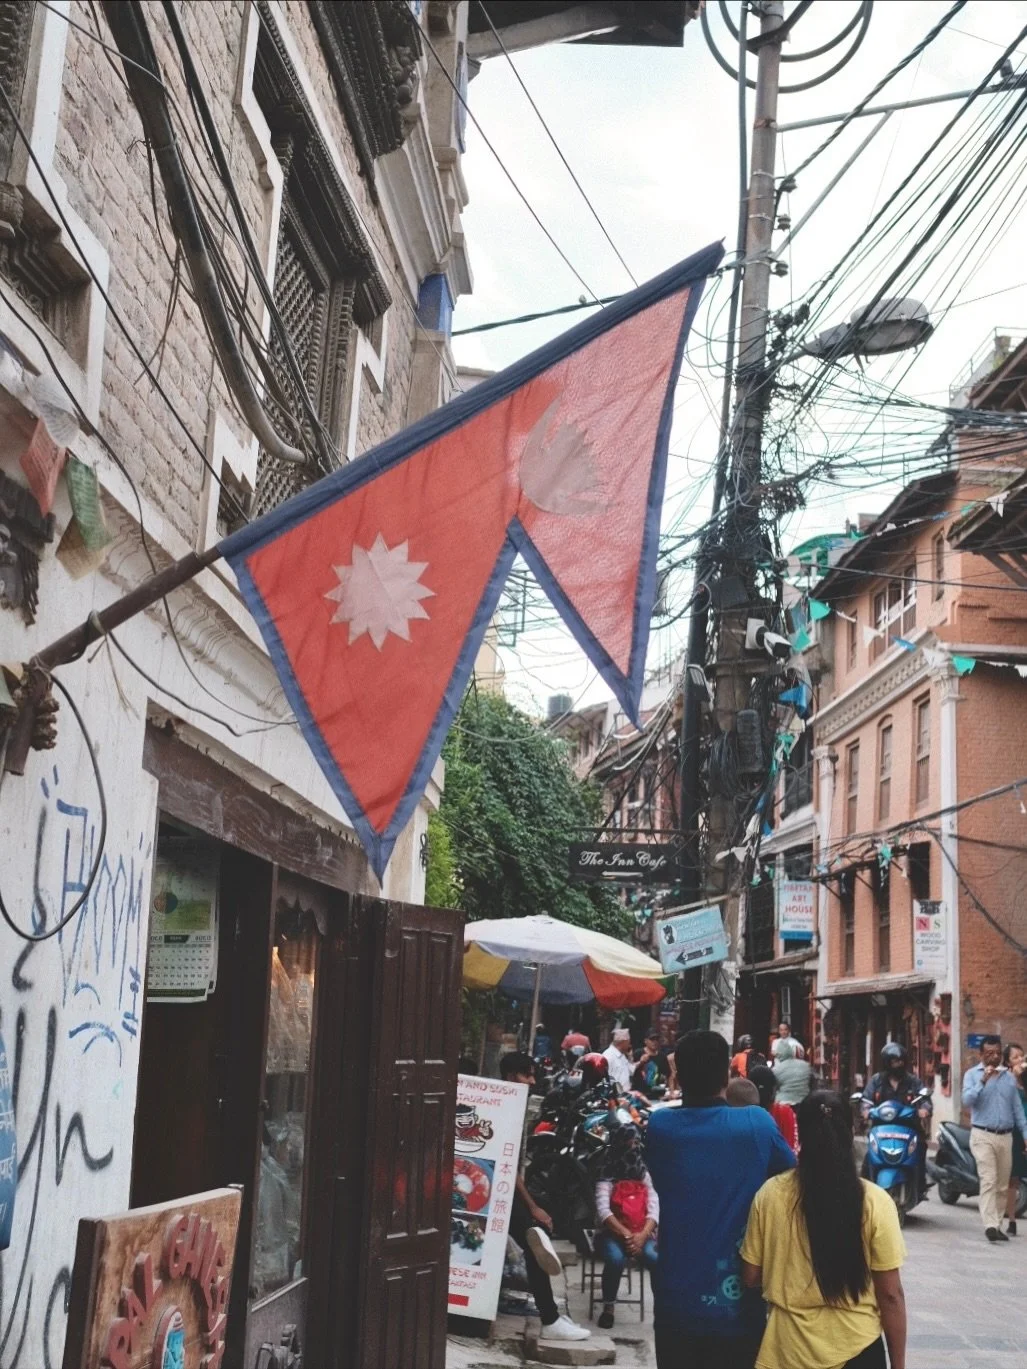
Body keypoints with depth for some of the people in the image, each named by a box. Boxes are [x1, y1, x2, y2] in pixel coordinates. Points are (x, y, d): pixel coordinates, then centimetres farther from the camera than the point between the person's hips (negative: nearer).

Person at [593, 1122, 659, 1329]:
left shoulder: (645, 1177, 11)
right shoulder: (608, 1177, 0)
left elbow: (654, 1210, 0)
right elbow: (603, 1211, -14)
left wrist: (642, 1235, -18)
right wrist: (626, 1235, -25)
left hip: (641, 1235, 2)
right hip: (611, 1234, -2)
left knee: (656, 1259, -30)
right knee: (616, 1259, -34)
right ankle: (608, 1307, -15)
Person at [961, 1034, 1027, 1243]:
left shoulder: (1009, 1076, 12)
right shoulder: (972, 1074, 1)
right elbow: (967, 1101, -12)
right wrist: (983, 1081, -19)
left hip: (1006, 1137, 4)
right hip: (983, 1136, -4)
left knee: (1003, 1185, 7)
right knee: (988, 1181, -15)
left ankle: (997, 1224, 15)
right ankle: (990, 1225, -20)